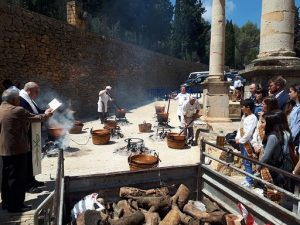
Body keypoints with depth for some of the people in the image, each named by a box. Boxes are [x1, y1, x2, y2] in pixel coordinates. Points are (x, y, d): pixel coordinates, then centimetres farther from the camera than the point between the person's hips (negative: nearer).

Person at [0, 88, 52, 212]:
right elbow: (35, 118, -7)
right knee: (17, 177, 1)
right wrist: (46, 115, 11)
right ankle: (16, 205, 10)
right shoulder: (17, 110, -17)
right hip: (17, 149, -9)